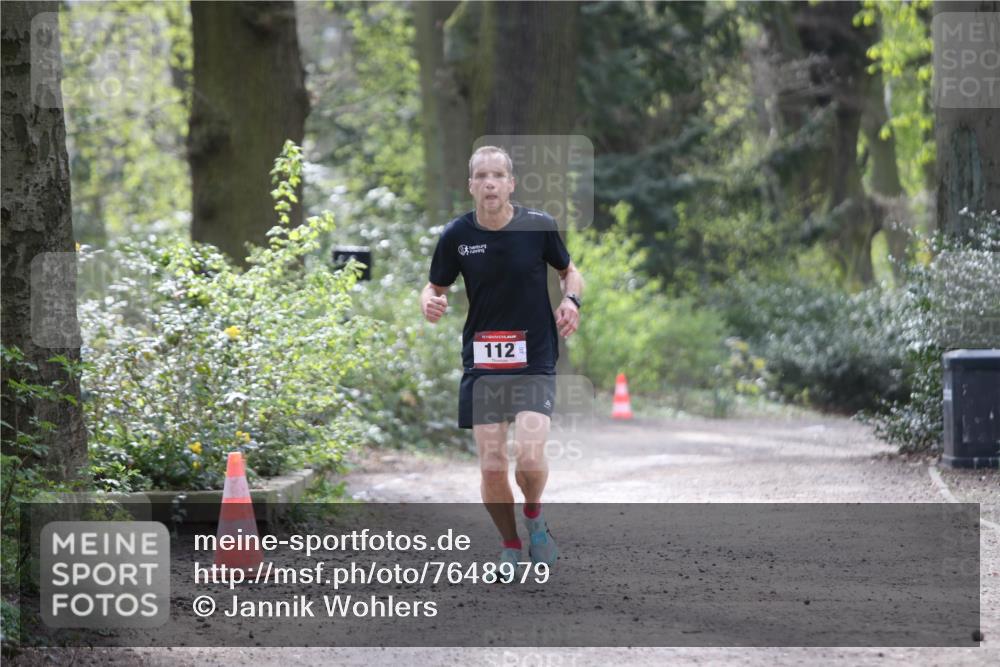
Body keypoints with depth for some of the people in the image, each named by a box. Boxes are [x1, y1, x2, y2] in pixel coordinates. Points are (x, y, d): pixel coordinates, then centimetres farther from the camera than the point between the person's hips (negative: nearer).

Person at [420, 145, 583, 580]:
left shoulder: (539, 227, -6)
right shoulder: (456, 235, -3)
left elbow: (569, 271, 11)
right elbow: (435, 286, 10)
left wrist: (571, 299, -10)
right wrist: (430, 302, -13)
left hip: (534, 361, -2)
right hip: (481, 363, 2)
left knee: (529, 457, -19)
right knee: (492, 467, -4)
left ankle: (534, 519, 14)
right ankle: (510, 546, 20)